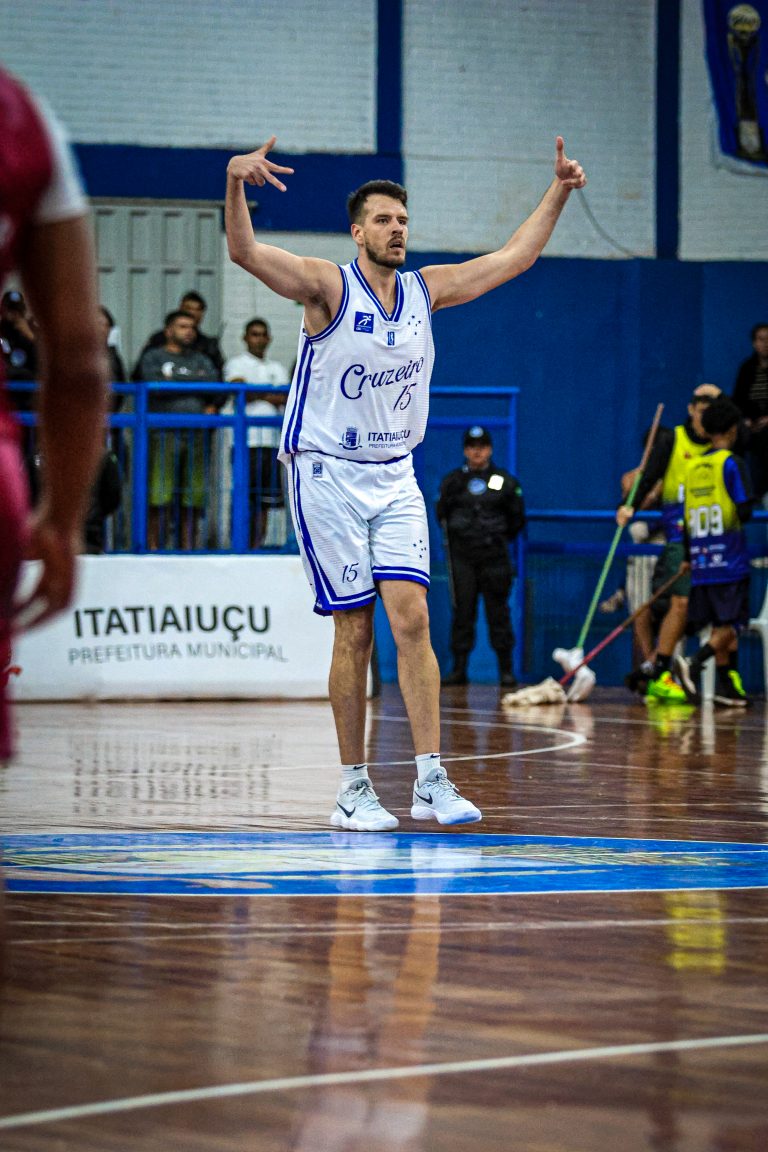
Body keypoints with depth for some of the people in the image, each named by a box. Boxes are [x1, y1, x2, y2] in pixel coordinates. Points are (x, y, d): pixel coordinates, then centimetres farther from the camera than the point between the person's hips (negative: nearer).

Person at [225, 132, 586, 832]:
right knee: (354, 633, -4)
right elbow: (245, 252, -25)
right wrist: (236, 183, -42)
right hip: (327, 477, -4)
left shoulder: (428, 289, 6)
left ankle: (431, 780, -11)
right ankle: (354, 788, 5)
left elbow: (513, 258, 15)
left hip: (395, 478, 4)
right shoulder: (328, 287, -10)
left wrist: (558, 193, 8)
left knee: (412, 620, -8)